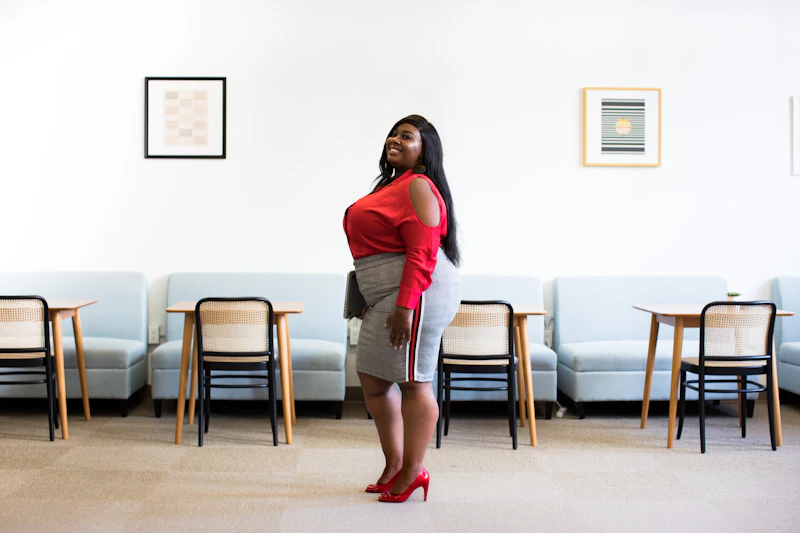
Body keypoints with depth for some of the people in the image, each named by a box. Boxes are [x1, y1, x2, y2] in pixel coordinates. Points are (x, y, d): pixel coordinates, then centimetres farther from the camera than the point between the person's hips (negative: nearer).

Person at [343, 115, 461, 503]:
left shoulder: (418, 187, -10)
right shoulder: (391, 184, 21)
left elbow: (422, 253, -20)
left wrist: (405, 306, -26)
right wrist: (376, 303, 24)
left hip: (415, 292, -11)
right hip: (385, 296, 11)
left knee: (413, 382, -3)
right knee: (372, 378, 13)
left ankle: (413, 472, 8)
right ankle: (394, 464, 25)